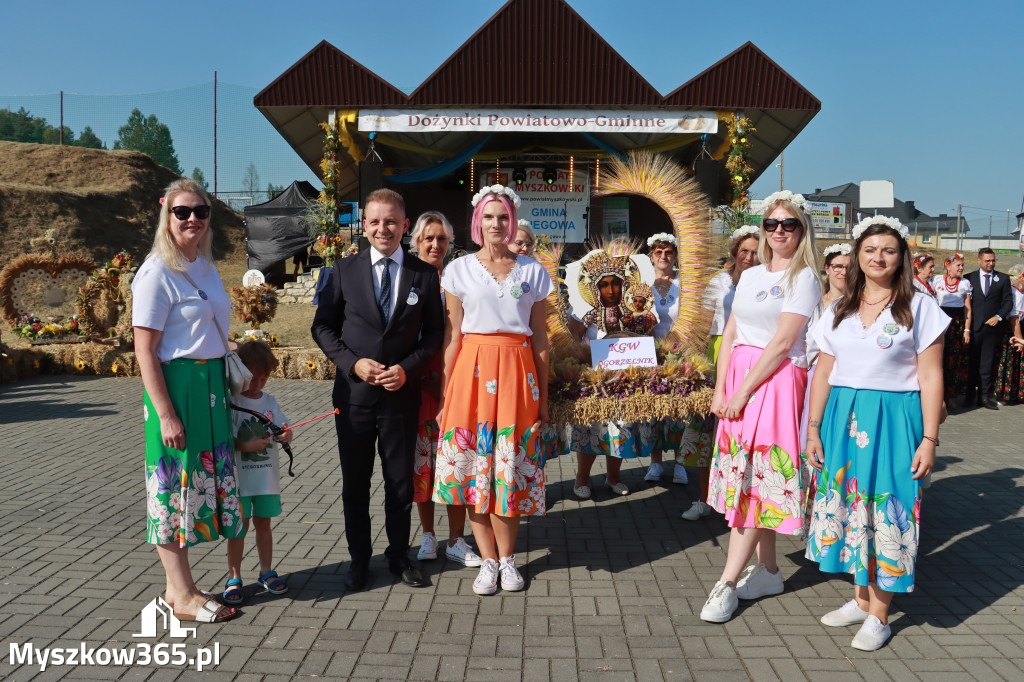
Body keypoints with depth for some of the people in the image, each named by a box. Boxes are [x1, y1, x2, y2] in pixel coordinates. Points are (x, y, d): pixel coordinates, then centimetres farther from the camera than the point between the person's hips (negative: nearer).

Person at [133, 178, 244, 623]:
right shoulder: (158, 272, -12)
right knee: (176, 486, 2)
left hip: (211, 385, 8)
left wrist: (227, 387, 16)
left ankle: (179, 587, 25)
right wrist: (166, 414, -19)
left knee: (204, 482, 12)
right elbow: (144, 350, -15)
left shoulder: (205, 266, 12)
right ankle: (182, 595, 14)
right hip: (175, 385, -8)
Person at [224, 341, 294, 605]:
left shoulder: (269, 401, 6)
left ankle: (266, 572, 26)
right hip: (239, 477, -4)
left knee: (263, 523, 14)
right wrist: (245, 446, -25)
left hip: (267, 477, 4)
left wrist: (285, 435, -19)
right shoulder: (231, 402, -8)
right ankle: (233, 578, 15)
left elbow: (283, 432, 3)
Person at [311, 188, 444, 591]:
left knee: (401, 482, 11)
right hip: (354, 392, 1)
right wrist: (353, 362, -11)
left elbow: (434, 333, 3)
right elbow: (323, 326, 4)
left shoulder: (425, 275, 1)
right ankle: (359, 558, 28)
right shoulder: (344, 270, 2)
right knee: (354, 482, 11)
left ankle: (398, 555, 29)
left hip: (402, 393, 0)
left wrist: (408, 368, -12)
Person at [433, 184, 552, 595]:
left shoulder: (533, 272, 7)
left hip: (516, 370, 0)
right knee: (472, 463, 2)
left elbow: (541, 339, 8)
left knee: (511, 463, 3)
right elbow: (452, 337, 4)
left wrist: (543, 396, 6)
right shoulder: (459, 270, 5)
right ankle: (488, 560, 18)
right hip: (472, 369, 0)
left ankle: (507, 557, 21)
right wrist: (444, 395, 0)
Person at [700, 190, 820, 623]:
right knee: (748, 476, 10)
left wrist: (744, 391, -16)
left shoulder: (803, 277, -4)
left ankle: (727, 584, -4)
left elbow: (783, 342, -13)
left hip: (776, 382, -7)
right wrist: (720, 389, 3)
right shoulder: (750, 276, 16)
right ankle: (768, 571, 23)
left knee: (756, 478, -7)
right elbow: (731, 335, 12)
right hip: (738, 379, 7)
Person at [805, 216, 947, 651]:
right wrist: (813, 430, 5)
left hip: (893, 421, -4)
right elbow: (823, 373, 10)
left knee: (884, 510, 0)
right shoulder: (840, 311, 10)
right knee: (849, 504, 9)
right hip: (842, 419, 4)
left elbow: (931, 379, -5)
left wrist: (929, 440, -10)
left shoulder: (919, 308, -2)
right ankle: (861, 599, 26)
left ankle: (879, 614, 15)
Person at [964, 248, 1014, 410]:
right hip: (974, 327, -1)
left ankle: (985, 396, 10)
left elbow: (1008, 302, 8)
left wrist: (999, 317, -7)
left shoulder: (1003, 279, 8)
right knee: (972, 362, 3)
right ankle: (970, 395, 10)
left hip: (993, 326, 1)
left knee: (987, 363, 5)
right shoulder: (969, 278, 6)